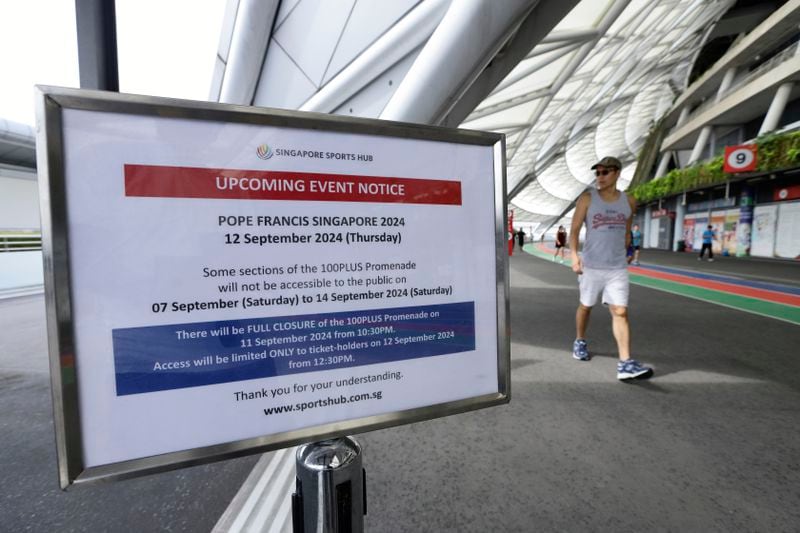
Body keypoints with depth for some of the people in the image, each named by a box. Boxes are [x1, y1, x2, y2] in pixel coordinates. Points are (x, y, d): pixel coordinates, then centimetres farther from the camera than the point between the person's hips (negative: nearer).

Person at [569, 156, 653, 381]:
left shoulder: (629, 202, 6)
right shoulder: (587, 198, -3)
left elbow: (626, 232, 20)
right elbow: (574, 230, -6)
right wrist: (574, 255, -19)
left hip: (618, 268, 2)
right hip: (591, 266, -2)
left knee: (620, 312, -6)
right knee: (586, 306, 12)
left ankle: (625, 364, -6)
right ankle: (579, 342, 34)